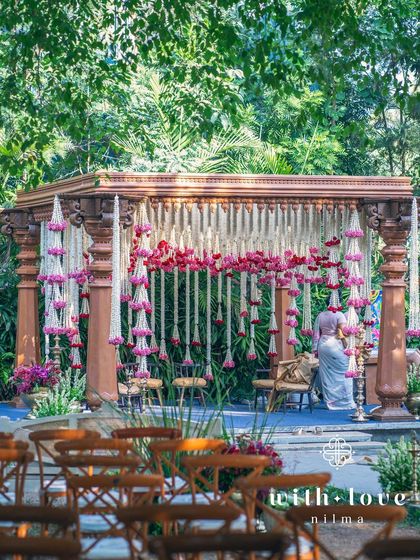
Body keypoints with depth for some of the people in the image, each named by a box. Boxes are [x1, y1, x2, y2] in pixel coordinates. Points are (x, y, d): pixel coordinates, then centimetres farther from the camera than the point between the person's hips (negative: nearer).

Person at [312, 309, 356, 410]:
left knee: (327, 375, 8)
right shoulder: (339, 315, -7)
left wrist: (315, 349, 15)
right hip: (336, 345, -5)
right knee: (343, 374, 2)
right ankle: (347, 402, 3)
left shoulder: (320, 316, 8)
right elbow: (343, 333, -14)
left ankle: (330, 402, 10)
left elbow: (316, 333, 10)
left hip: (323, 345, 5)